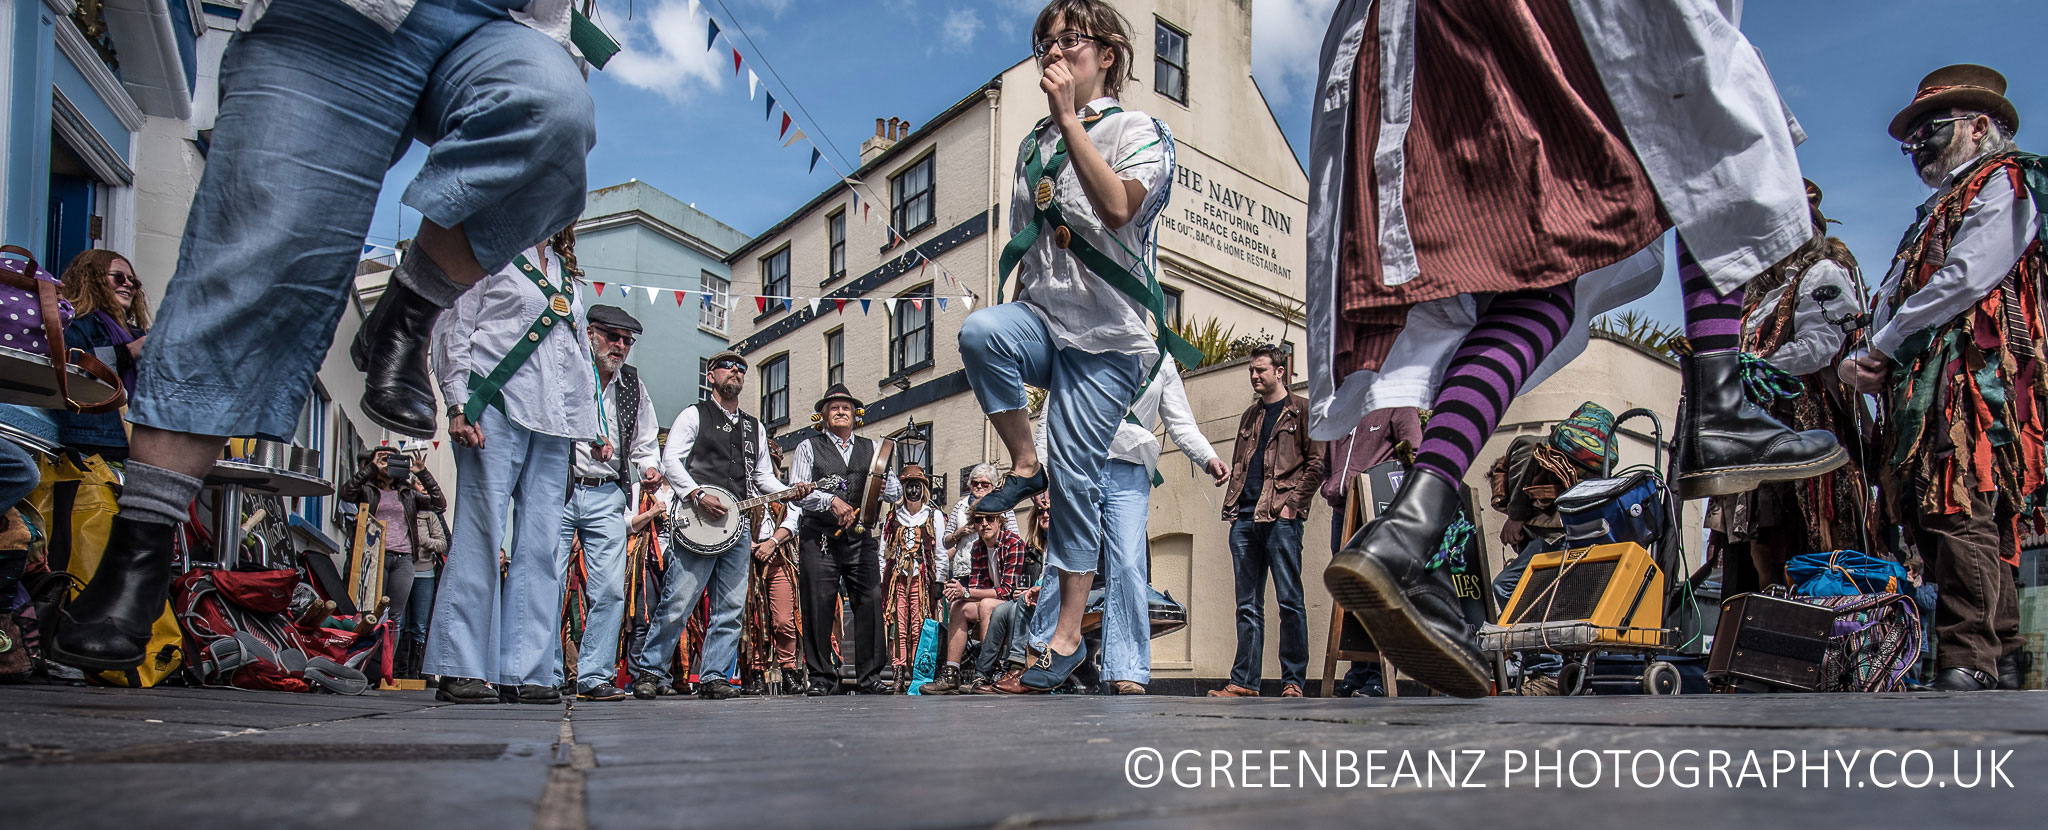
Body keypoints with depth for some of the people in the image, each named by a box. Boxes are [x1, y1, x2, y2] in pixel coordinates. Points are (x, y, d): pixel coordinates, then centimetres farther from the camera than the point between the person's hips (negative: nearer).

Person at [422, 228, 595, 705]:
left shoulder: (567, 276, 25)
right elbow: (454, 331, 2)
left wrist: (588, 426, 18)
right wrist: (459, 405, -10)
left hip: (552, 421, 6)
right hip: (496, 407, -5)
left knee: (541, 543, -1)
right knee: (480, 532, -9)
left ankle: (524, 673, 0)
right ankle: (461, 669, -6)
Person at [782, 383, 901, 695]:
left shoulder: (871, 449, 20)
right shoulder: (808, 447, 11)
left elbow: (897, 491, 14)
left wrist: (885, 484, -9)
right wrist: (831, 501, -16)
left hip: (861, 538, 2)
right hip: (819, 538, -2)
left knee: (870, 602, -6)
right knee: (819, 605, -5)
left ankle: (869, 676, 2)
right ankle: (821, 677, 5)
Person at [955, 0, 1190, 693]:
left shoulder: (1136, 129, 0)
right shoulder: (1034, 145, 18)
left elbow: (1118, 208, -21)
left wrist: (1069, 117, -18)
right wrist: (1019, 319, 15)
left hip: (1107, 330, -4)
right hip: (1042, 318, 5)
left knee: (1075, 476, -5)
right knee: (978, 331, -32)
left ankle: (1068, 637, 8)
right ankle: (1022, 465, -10)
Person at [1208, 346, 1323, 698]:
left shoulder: (1302, 410, 5)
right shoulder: (1249, 416, 24)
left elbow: (1317, 462, -2)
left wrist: (1293, 504, -11)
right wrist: (1231, 503, 11)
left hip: (1281, 518, -6)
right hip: (1244, 518, 6)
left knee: (1289, 600, -6)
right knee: (1248, 606, 5)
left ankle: (1292, 682, -2)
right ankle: (1244, 682, 6)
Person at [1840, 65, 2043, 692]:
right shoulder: (1940, 209, 33)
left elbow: (1964, 279, -11)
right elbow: (1896, 299, 23)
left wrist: (1882, 347, -6)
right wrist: (1867, 362, 4)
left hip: (1971, 370, -9)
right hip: (1923, 382, 9)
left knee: (1958, 512, -18)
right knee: (1931, 516, 3)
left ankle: (1967, 667, -21)